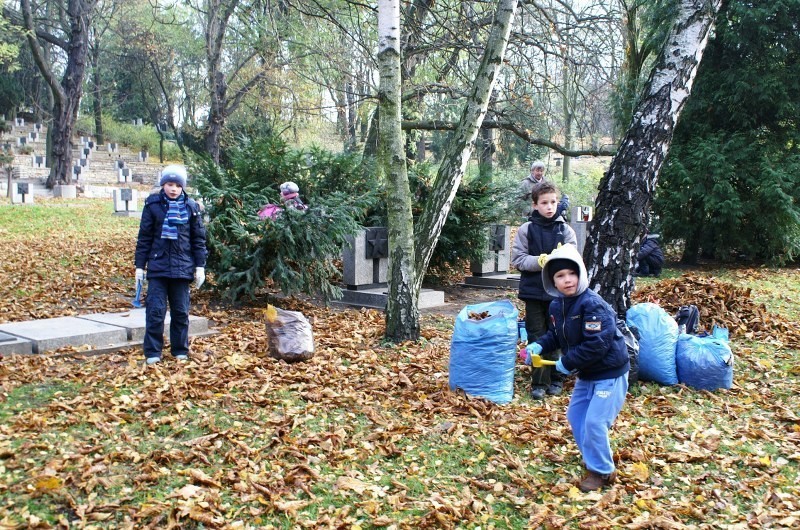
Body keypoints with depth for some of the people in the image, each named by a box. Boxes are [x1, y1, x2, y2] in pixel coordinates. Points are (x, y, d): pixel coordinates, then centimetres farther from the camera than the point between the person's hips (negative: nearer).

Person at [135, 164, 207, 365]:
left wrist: (200, 266, 3)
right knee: (155, 310, -3)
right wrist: (140, 265, 2)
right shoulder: (153, 205, 1)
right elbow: (144, 237, 4)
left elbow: (199, 238, 7)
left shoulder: (191, 207, 3)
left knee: (181, 311, 8)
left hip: (182, 267, 1)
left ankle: (180, 350, 20)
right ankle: (153, 352, 6)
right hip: (158, 266, -1)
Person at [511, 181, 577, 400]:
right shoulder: (526, 229, -1)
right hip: (533, 291, -1)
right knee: (537, 337, 3)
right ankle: (539, 383, 10)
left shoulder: (565, 230, 2)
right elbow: (518, 259, -4)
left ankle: (556, 379, 23)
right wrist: (539, 261, -19)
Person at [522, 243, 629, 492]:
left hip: (610, 373, -9)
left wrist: (567, 363, -22)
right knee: (575, 416, 15)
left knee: (594, 422, -11)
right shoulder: (556, 305, 0)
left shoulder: (593, 305, -27)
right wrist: (539, 345, -6)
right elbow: (556, 335, 14)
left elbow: (596, 345, -30)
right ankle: (593, 460, 34)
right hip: (586, 374, 9)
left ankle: (602, 471, 9)